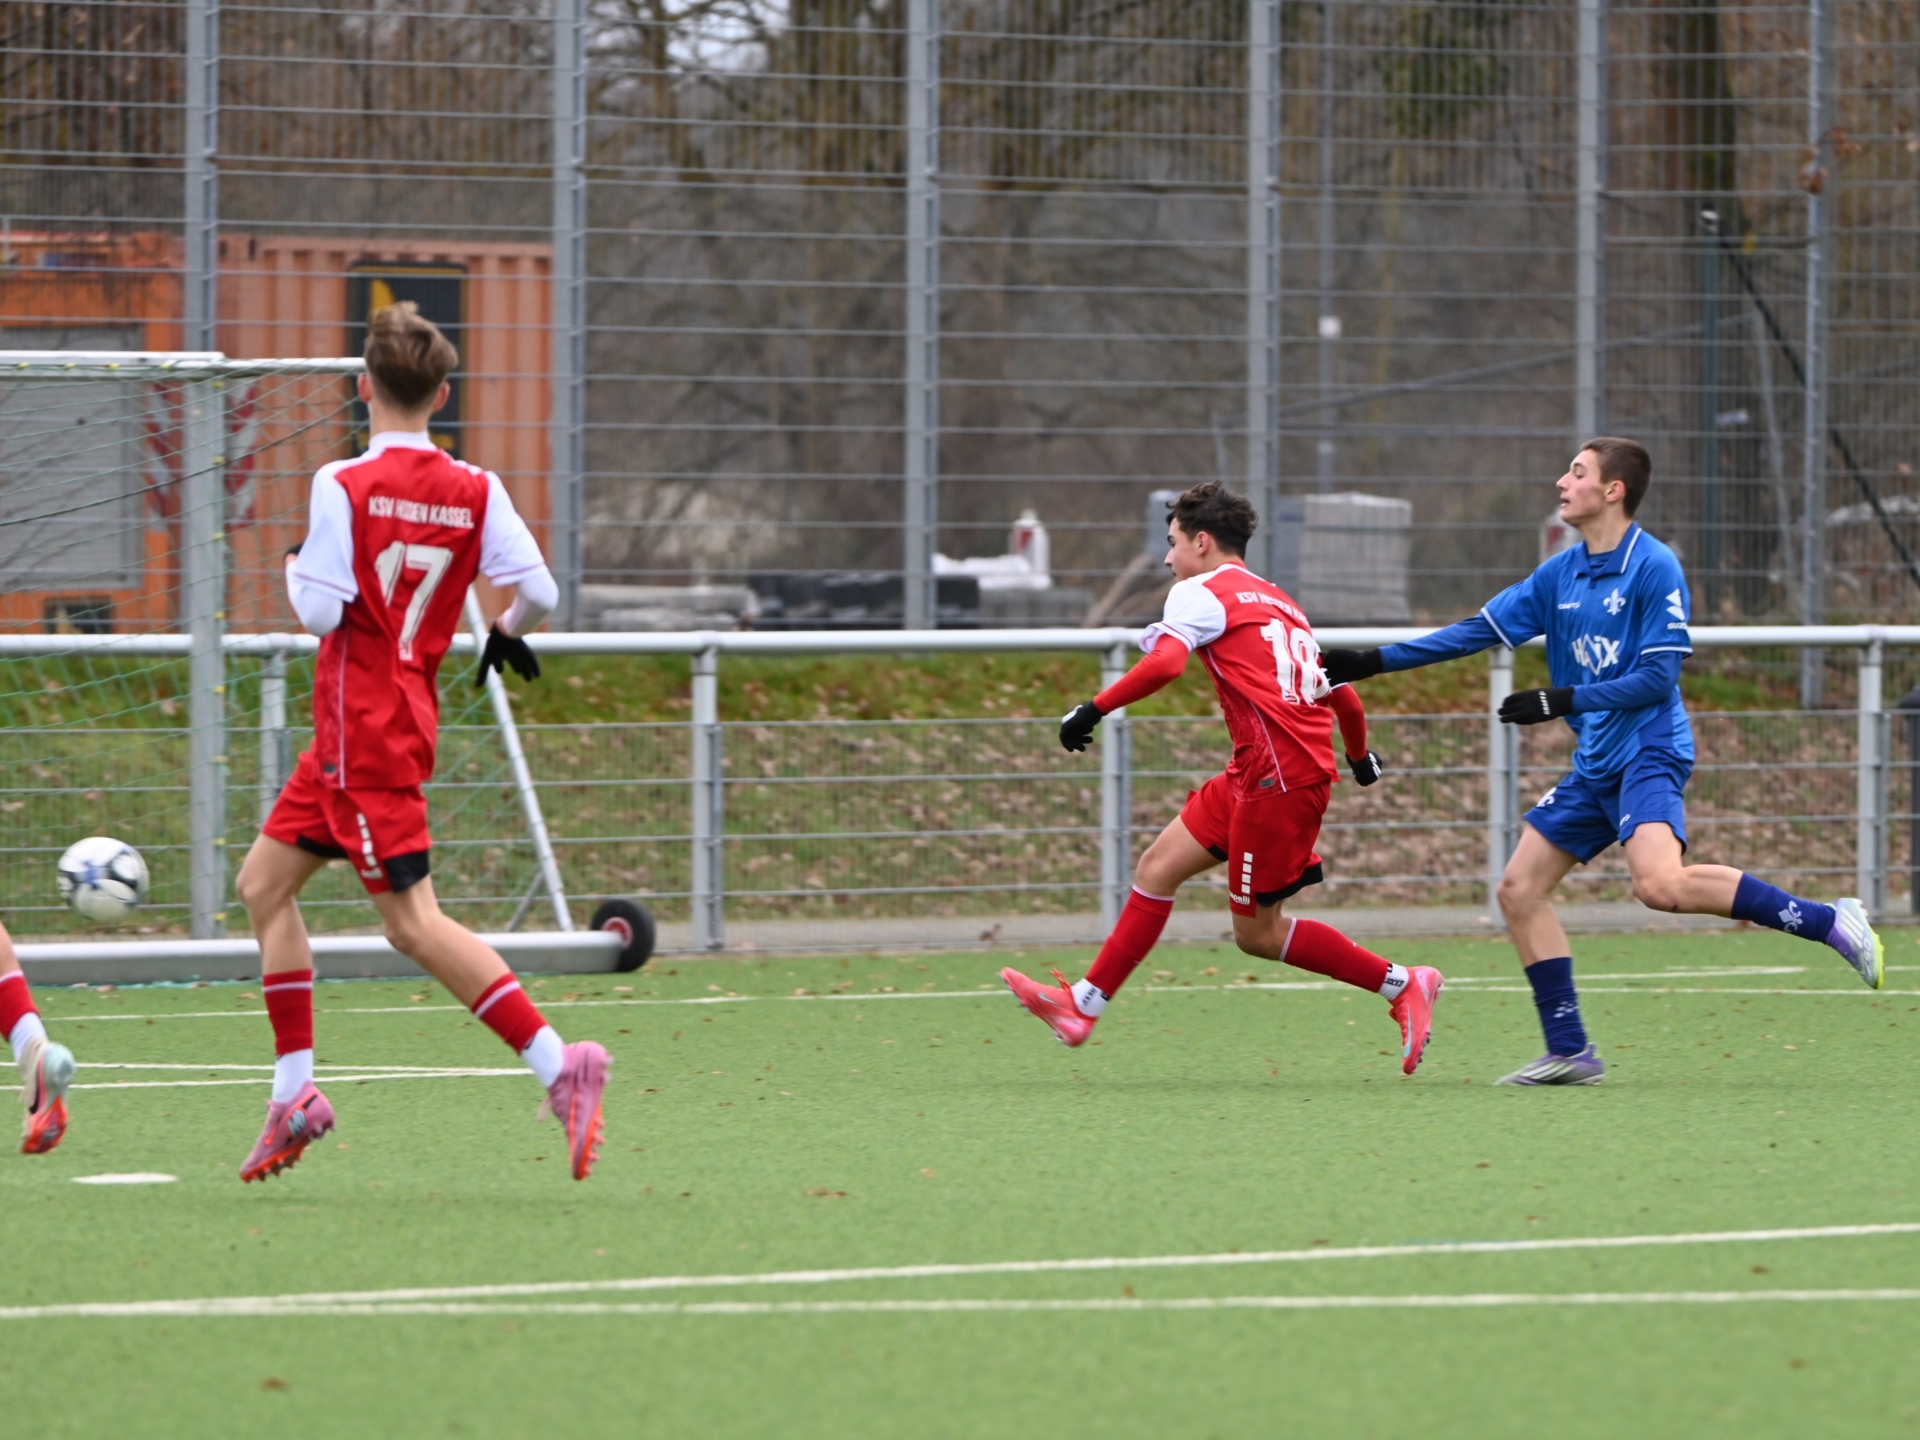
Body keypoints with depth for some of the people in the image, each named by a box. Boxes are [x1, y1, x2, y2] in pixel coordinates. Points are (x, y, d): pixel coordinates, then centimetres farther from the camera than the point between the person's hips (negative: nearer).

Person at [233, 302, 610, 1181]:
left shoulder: (343, 487, -13)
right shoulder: (474, 491, 3)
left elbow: (321, 611, -17)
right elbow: (539, 591, -3)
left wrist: (297, 568, 4)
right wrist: (507, 634, 18)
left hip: (364, 727, -8)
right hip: (406, 708, 8)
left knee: (412, 922, -10)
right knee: (264, 884, 17)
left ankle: (557, 1064, -21)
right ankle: (294, 1094, 14)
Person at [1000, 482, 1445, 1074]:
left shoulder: (1202, 592, -3)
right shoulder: (1279, 603, 23)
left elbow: (1165, 663, -23)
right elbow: (1342, 694, 26)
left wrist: (1094, 709, -18)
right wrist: (1360, 755, 43)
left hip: (1278, 778, -9)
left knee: (1257, 933, -1)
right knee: (1158, 866, 9)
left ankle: (1403, 984, 3)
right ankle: (1083, 1004, 11)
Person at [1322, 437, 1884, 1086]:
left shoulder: (1655, 568, -10)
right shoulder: (1560, 575, 12)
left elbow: (1658, 678, -15)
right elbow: (1479, 631, 16)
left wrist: (1562, 701, -18)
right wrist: (1374, 662, 13)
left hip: (1647, 752, -9)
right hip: (1595, 765, 9)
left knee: (1661, 883, -31)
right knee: (1520, 889, 3)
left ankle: (1827, 922, -22)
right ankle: (1569, 1051, 7)